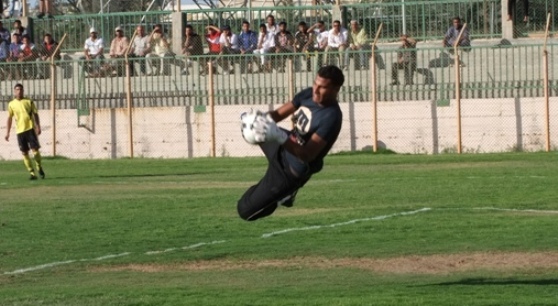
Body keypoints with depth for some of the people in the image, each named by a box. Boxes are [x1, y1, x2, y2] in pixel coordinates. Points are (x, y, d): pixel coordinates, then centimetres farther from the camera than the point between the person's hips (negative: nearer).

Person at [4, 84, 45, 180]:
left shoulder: (29, 101, 5)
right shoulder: (11, 104, 8)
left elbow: (35, 114, 6)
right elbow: (9, 119, 12)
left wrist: (38, 127, -4)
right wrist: (7, 133, 8)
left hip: (30, 129, -2)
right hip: (20, 131, 2)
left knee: (35, 149, -8)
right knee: (24, 153, -1)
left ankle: (39, 168, 13)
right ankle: (32, 173, 3)